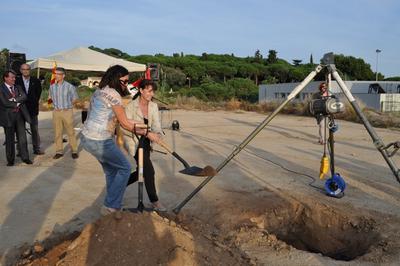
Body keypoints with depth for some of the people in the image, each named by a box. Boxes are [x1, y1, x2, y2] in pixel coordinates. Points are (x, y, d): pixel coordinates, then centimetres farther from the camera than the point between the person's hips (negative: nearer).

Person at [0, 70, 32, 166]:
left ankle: (25, 157, 13)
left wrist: (14, 99, -15)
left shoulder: (18, 87, 13)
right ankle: (10, 160, 14)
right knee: (10, 139, 5)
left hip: (19, 115, 4)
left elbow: (24, 97, -3)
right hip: (8, 116, -4)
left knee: (22, 137, 5)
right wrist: (17, 104, -6)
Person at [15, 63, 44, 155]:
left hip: (32, 109, 1)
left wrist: (34, 103, 4)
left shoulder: (36, 81, 2)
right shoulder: (17, 81, -2)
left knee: (35, 130, 6)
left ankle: (36, 149, 13)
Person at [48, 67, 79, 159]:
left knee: (71, 132, 1)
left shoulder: (69, 86, -8)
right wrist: (56, 104, 8)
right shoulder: (52, 87, 4)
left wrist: (67, 105, 1)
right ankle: (59, 151, 17)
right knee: (57, 133, 8)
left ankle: (74, 151, 9)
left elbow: (75, 99, 2)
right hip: (56, 112, 4)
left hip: (67, 111, -4)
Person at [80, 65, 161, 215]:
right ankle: (110, 207, 8)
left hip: (87, 137, 9)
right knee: (125, 168, 5)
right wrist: (147, 133, -5)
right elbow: (124, 124, -12)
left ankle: (112, 206, 32)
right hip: (99, 141, -9)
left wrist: (132, 123, 21)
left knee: (111, 171, 20)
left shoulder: (100, 91, 13)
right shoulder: (113, 94, -15)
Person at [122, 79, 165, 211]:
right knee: (149, 170, -14)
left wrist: (158, 133, -30)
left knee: (142, 171, 12)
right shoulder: (131, 106, -16)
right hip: (133, 141, -7)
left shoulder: (153, 106, 1)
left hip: (145, 141, 7)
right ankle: (154, 201, 1)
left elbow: (156, 124, -9)